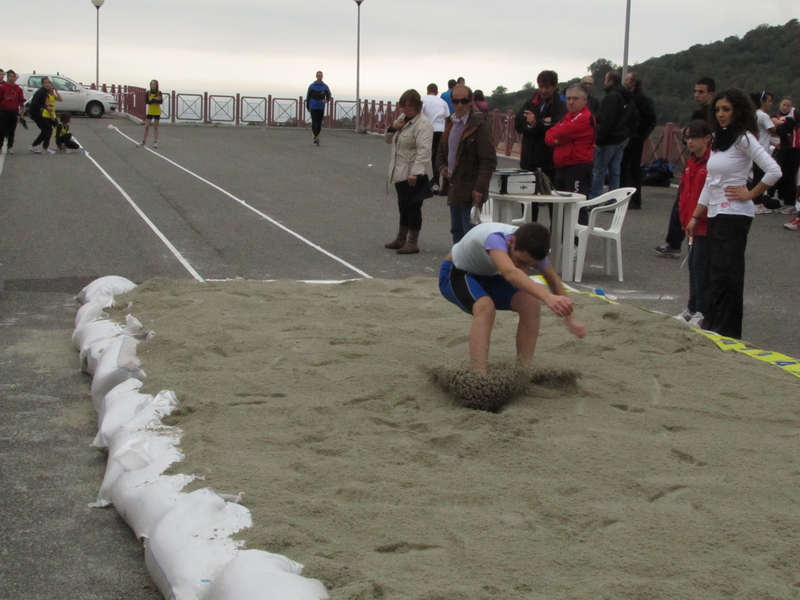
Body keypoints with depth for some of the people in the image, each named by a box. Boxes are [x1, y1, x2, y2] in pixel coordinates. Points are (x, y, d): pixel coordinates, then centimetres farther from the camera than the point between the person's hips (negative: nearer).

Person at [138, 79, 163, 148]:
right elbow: (146, 102, -10)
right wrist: (156, 100, -18)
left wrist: (152, 100, -22)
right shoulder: (148, 92, -1)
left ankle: (155, 142, 9)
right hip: (150, 112, 1)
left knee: (155, 127, 5)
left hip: (157, 112, -1)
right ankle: (144, 141, 5)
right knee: (146, 127, -2)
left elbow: (161, 102, -15)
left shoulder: (159, 93, -4)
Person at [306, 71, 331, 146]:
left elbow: (329, 95, 9)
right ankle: (315, 138, -15)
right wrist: (308, 107, 7)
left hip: (321, 108, 2)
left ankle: (316, 136, 19)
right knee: (314, 122, -12)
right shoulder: (312, 86, 2)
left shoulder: (325, 86, 5)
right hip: (313, 107, -2)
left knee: (319, 123, 6)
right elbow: (308, 97, 7)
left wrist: (326, 100, -14)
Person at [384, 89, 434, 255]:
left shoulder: (423, 124, -17)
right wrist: (393, 128, -2)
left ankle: (413, 243, 6)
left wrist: (415, 172, -33)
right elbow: (388, 140, 20)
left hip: (414, 175, -9)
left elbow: (423, 151, -26)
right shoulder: (402, 119, 12)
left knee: (412, 207, -2)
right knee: (403, 206, 18)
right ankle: (401, 239, 30)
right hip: (400, 172, 9)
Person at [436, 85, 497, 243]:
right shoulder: (450, 122, 12)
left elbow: (488, 160, -16)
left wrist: (480, 187, -21)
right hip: (454, 187, 8)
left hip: (470, 190, -8)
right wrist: (441, 166, 6)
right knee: (456, 230, 16)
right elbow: (442, 149, 26)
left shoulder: (479, 125, -13)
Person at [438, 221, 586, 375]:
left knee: (531, 303, -18)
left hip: (488, 276, 6)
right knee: (485, 306, -36)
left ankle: (523, 371, -10)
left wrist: (570, 319, -2)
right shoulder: (495, 239, -39)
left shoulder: (529, 248, -20)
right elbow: (511, 273, -59)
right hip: (455, 274, -6)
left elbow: (553, 280, 0)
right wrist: (547, 297, -73)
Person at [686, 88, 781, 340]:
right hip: (715, 214, 8)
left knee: (726, 273, -7)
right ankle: (712, 323, 16)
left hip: (734, 215, -8)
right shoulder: (719, 140, 15)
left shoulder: (744, 139, -10)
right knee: (715, 273, 10)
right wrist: (695, 217, 15)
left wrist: (750, 194, -11)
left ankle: (727, 330, -2)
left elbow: (774, 171, -20)